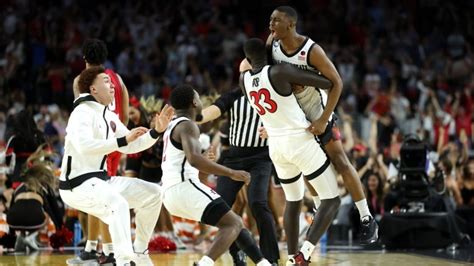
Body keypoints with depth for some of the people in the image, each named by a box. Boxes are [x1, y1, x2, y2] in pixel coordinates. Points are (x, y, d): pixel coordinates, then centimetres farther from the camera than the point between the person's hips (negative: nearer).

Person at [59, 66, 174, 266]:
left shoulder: (109, 116, 13)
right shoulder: (83, 113, -15)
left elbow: (131, 146, 19)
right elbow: (84, 146, -31)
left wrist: (156, 131, 4)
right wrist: (122, 140, -28)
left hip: (100, 180, 10)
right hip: (78, 184, -10)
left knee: (152, 193, 10)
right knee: (118, 204, -36)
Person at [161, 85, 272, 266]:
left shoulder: (173, 126, 21)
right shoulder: (187, 126, -9)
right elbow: (194, 159, -26)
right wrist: (231, 173, -26)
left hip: (171, 193, 10)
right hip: (184, 187, -10)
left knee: (233, 222, 16)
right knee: (232, 224, -13)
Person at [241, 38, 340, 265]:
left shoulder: (244, 79, 1)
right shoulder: (280, 72, -16)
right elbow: (328, 83, -15)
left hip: (276, 146, 6)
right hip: (300, 141, -6)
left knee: (293, 201, 25)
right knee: (332, 200, 0)